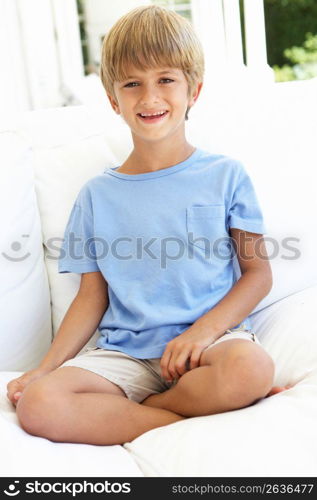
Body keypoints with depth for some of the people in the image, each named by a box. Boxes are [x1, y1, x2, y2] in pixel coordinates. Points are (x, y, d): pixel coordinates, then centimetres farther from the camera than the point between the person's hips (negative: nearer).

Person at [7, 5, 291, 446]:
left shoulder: (225, 175, 5)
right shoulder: (98, 195, 11)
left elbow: (258, 271, 3)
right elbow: (92, 296, 10)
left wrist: (204, 330, -14)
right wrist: (45, 369, -2)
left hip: (211, 335, -1)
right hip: (125, 351, 2)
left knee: (250, 366, -36)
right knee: (37, 405, -26)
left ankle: (138, 409, -11)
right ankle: (196, 418, -18)